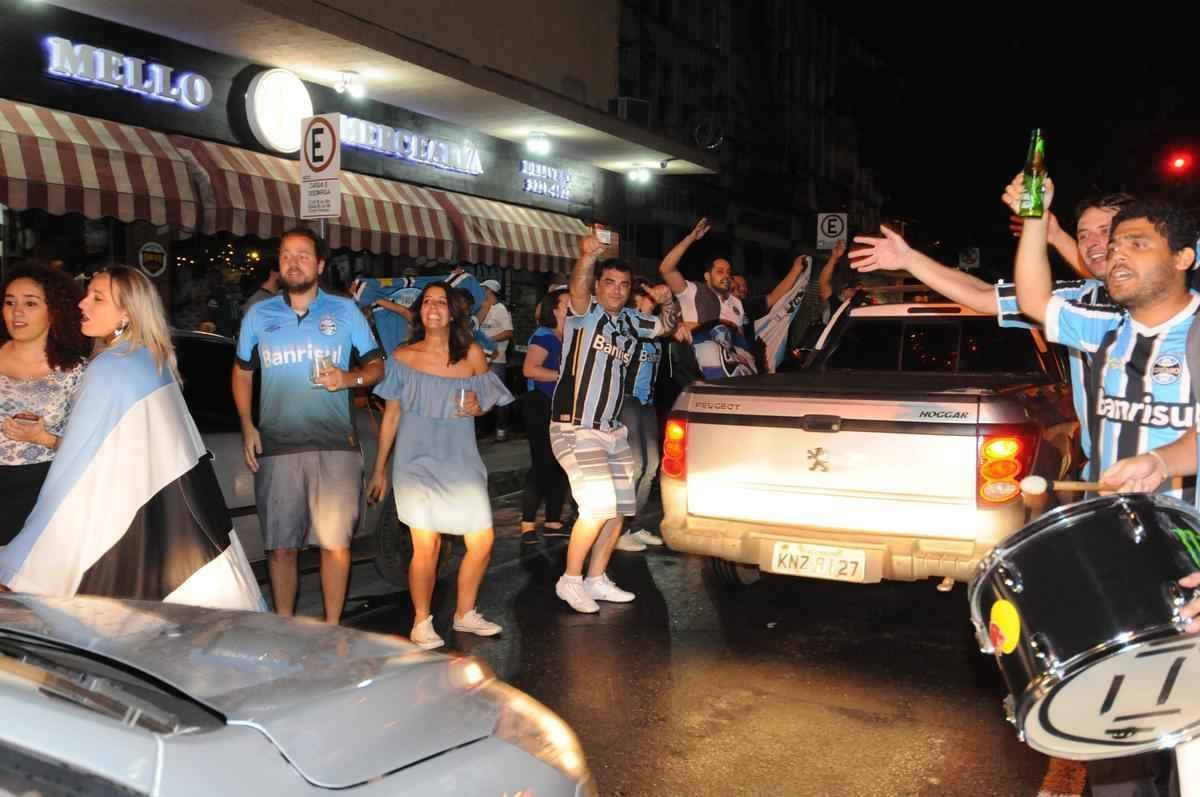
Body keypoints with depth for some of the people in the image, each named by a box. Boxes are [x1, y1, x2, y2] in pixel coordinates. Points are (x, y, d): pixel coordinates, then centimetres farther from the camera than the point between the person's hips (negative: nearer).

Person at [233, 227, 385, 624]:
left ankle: (332, 626, 15)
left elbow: (376, 365, 8)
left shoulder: (345, 311, 5)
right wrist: (247, 426, 6)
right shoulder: (258, 315, 9)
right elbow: (242, 371, 18)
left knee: (336, 541, 1)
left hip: (335, 443, -1)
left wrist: (348, 379, -13)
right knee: (281, 544, 6)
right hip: (277, 444, 1)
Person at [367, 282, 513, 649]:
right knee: (427, 546, -9)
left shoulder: (472, 354, 3)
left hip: (460, 460, 3)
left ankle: (465, 614, 24)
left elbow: (485, 401, 16)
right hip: (417, 461, -2)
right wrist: (379, 468, 6)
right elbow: (390, 415, 5)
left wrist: (477, 407, -9)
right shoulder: (403, 357, 0)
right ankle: (422, 622, 12)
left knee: (482, 541, 2)